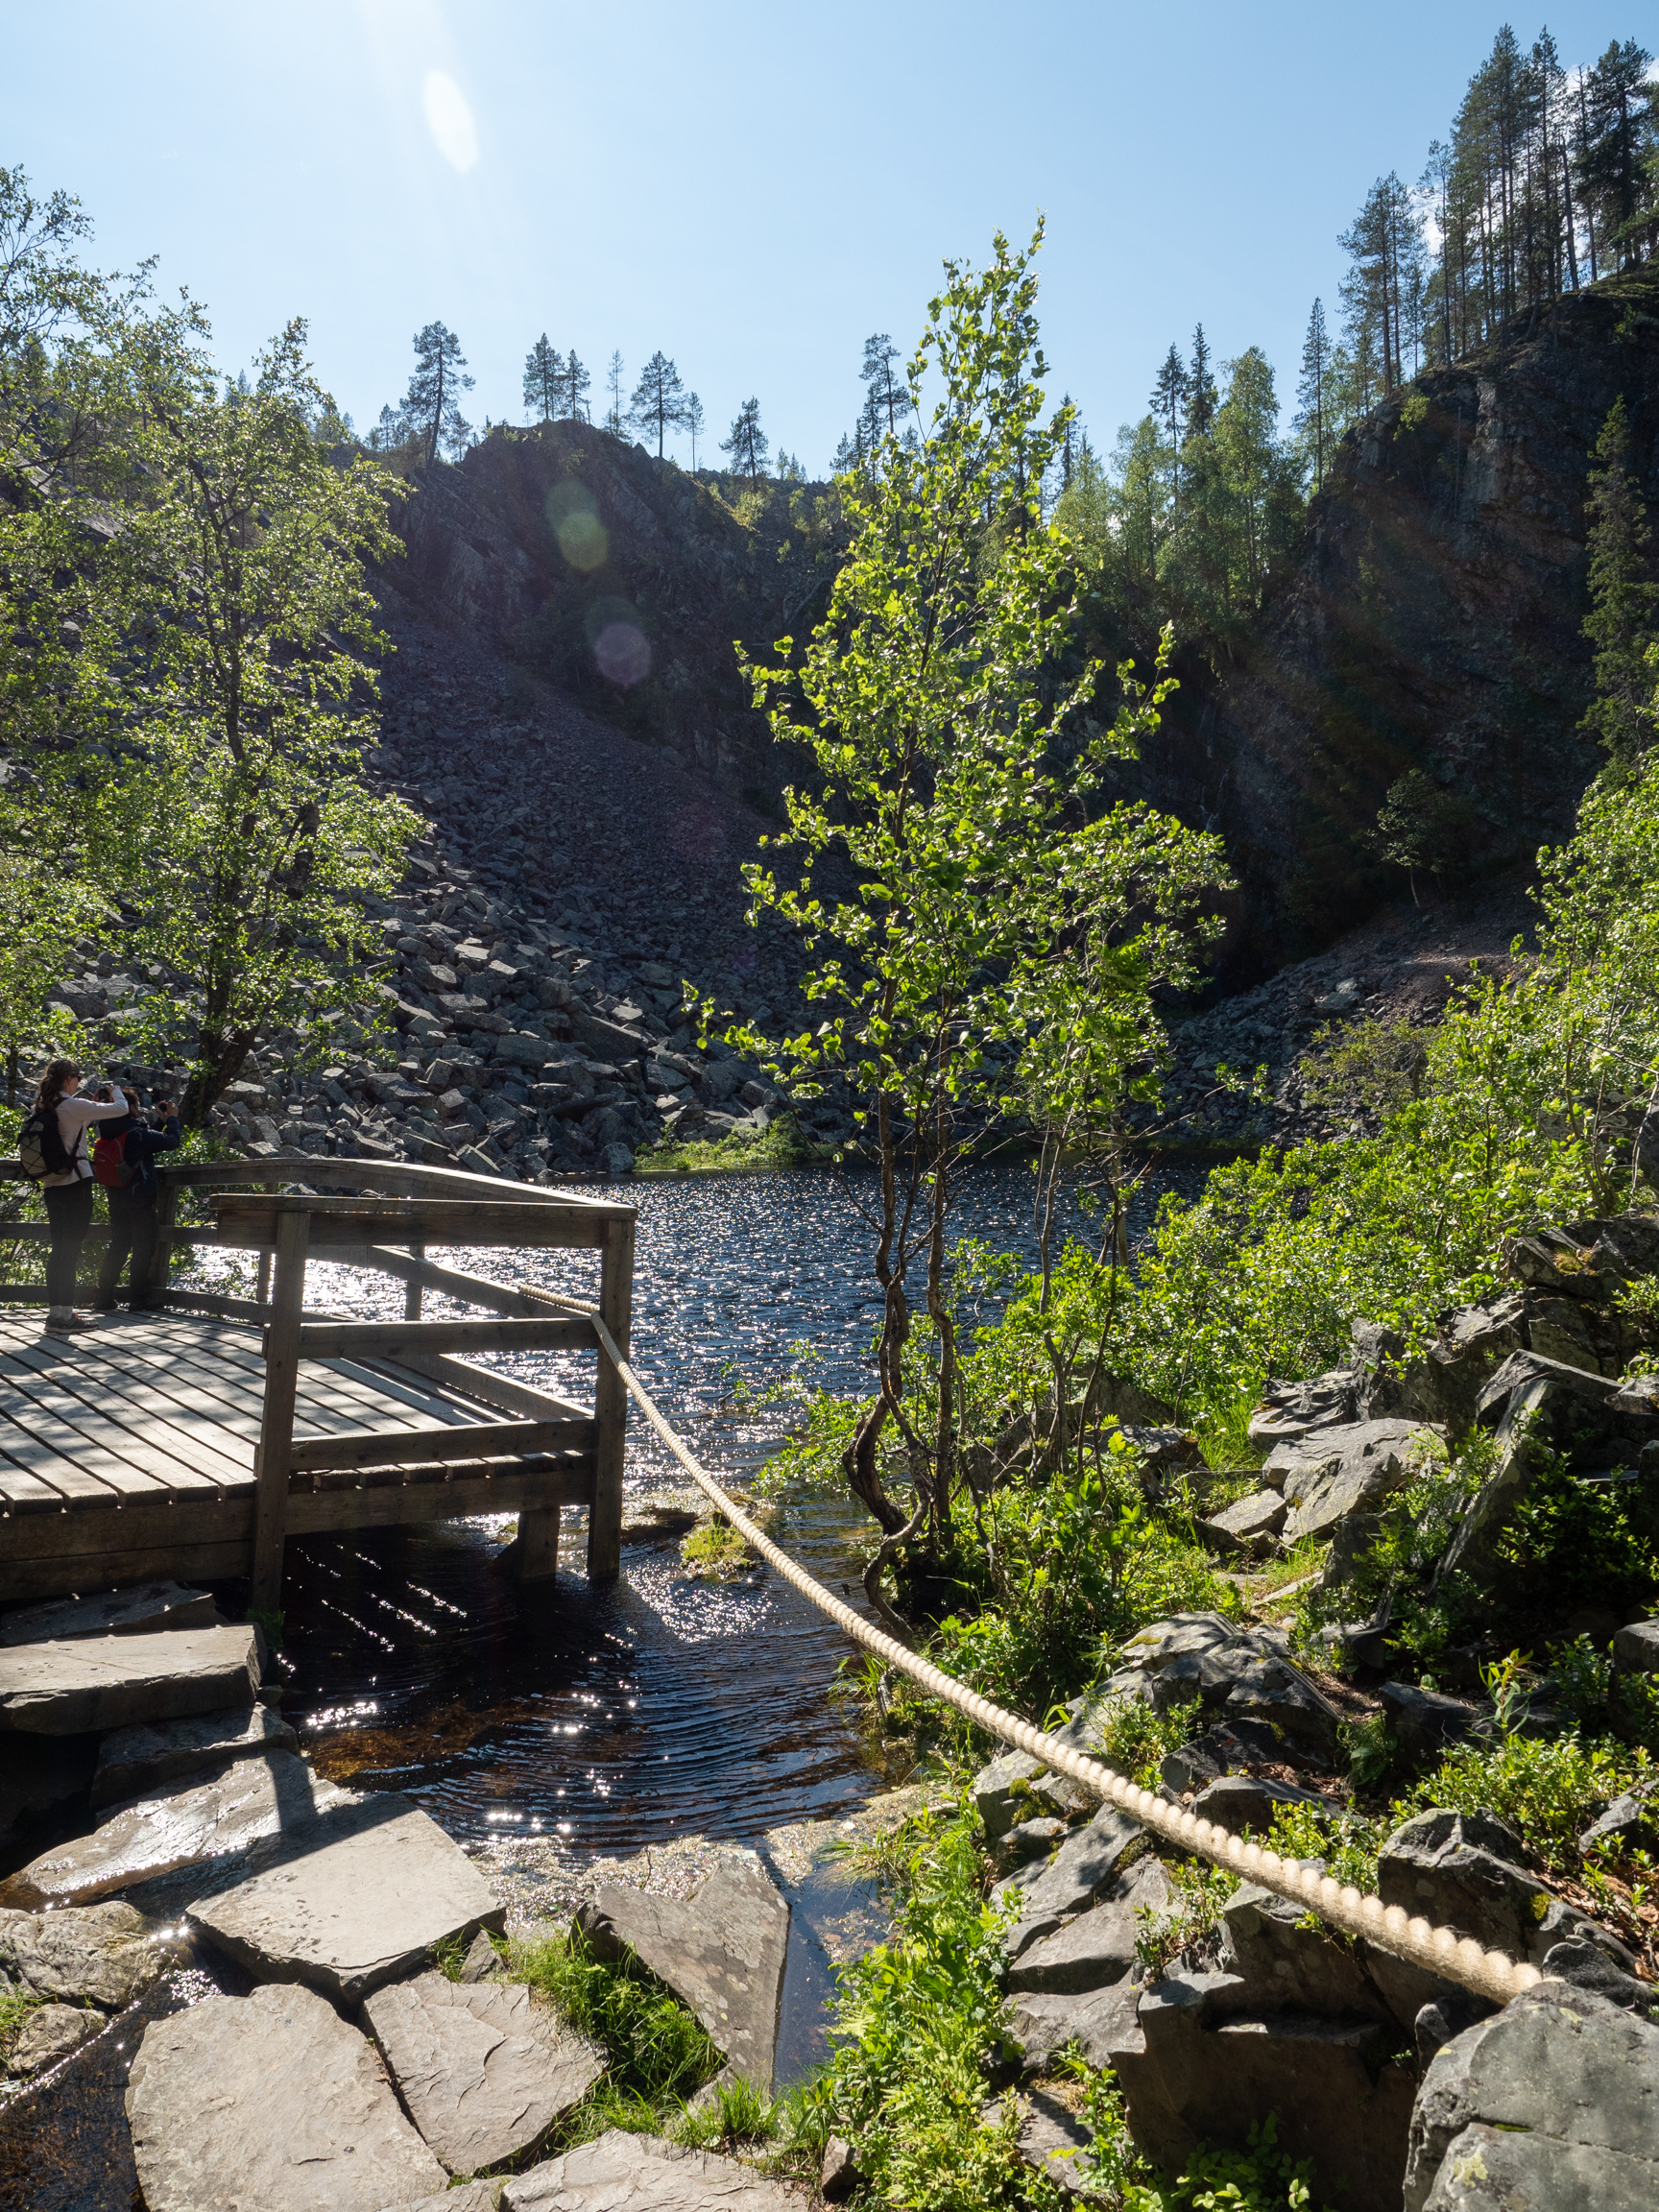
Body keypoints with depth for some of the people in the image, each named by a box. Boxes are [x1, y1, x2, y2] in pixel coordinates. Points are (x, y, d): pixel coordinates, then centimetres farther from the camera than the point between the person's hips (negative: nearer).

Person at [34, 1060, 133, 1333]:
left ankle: (56, 1310, 17)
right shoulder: (72, 1106, -12)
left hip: (51, 1185, 8)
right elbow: (121, 1109, -9)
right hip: (75, 1184, -8)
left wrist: (93, 1107, 20)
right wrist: (116, 1092, 11)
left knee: (59, 1248, 13)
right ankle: (64, 1314, -6)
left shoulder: (44, 1109, 11)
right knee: (70, 1249, -6)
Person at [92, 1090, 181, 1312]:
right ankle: (138, 1297, 5)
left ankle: (104, 1297, 12)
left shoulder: (109, 1134, 7)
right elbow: (171, 1142, -13)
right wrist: (172, 1119, 2)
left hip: (116, 1201, 7)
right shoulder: (138, 1133, -17)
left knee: (118, 1248, 14)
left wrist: (161, 1121, 18)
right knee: (143, 1249, 3)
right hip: (140, 1202, -7)